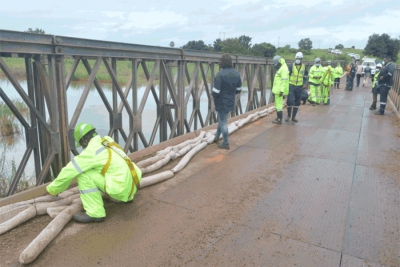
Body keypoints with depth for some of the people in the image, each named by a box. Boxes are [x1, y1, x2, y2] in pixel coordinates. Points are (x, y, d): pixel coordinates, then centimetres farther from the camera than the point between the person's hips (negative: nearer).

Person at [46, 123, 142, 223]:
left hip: (120, 190, -9)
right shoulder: (107, 141, 16)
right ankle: (126, 196, 27)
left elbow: (69, 171, -3)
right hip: (130, 187, 9)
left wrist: (53, 188, 16)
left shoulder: (90, 151, -9)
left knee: (83, 173, -8)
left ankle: (95, 213, -5)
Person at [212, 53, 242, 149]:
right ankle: (217, 136, 42)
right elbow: (238, 89, 7)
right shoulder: (236, 74, 0)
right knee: (222, 119, 26)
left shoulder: (220, 74, -22)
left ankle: (225, 143, 14)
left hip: (221, 102, -7)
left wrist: (214, 95, -1)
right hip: (231, 102, 7)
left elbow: (215, 92, -23)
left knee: (223, 122, 4)